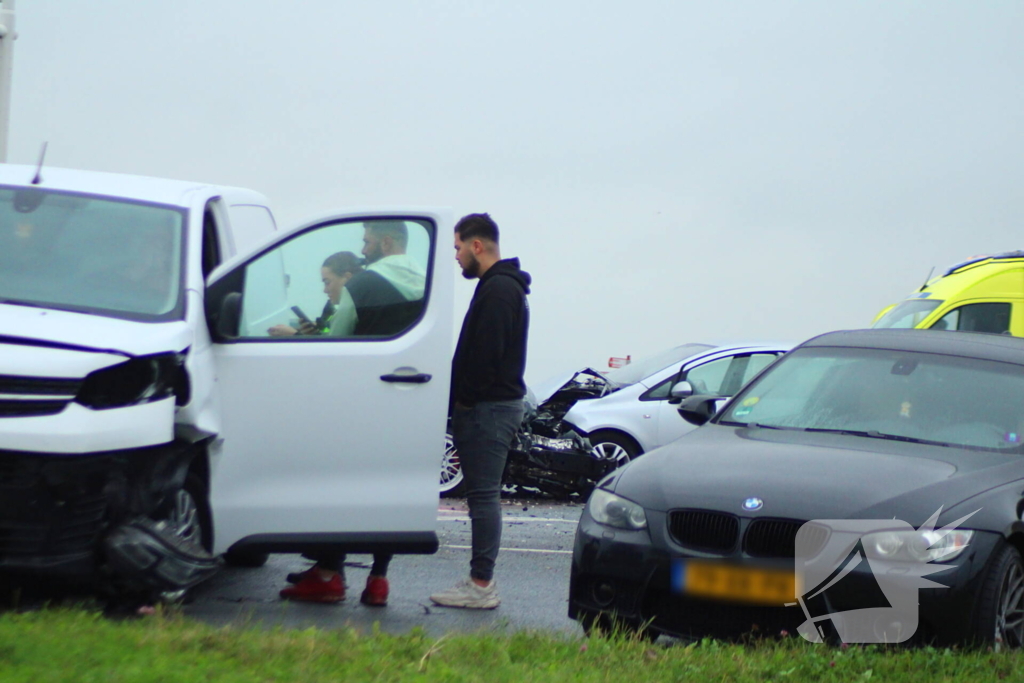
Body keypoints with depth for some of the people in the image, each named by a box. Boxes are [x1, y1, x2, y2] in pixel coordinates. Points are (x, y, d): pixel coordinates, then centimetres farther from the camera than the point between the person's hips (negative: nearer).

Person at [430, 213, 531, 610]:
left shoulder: (498, 289, -15)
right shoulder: (501, 286, 19)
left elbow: (486, 353, -21)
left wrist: (465, 399, -14)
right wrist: (463, 401, 16)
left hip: (489, 408, -11)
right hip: (491, 403, 11)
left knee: (483, 494, -9)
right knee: (483, 494, 12)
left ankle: (481, 585, -8)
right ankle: (481, 580, 15)